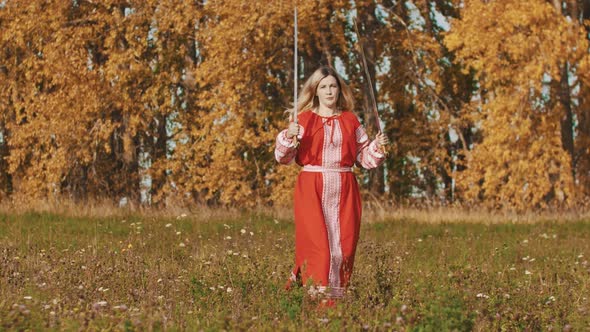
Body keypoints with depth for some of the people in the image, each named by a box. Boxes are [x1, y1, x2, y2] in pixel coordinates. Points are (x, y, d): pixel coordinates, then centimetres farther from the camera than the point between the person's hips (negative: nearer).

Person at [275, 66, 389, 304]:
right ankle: (319, 296, -9)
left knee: (343, 247, 1)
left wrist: (378, 146, -2)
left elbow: (364, 158, 17)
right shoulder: (304, 120, 5)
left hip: (344, 191, 3)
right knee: (317, 245, -12)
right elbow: (283, 157, -1)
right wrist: (289, 136, -19)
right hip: (312, 190, -3)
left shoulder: (350, 121, 13)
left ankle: (337, 295, 11)